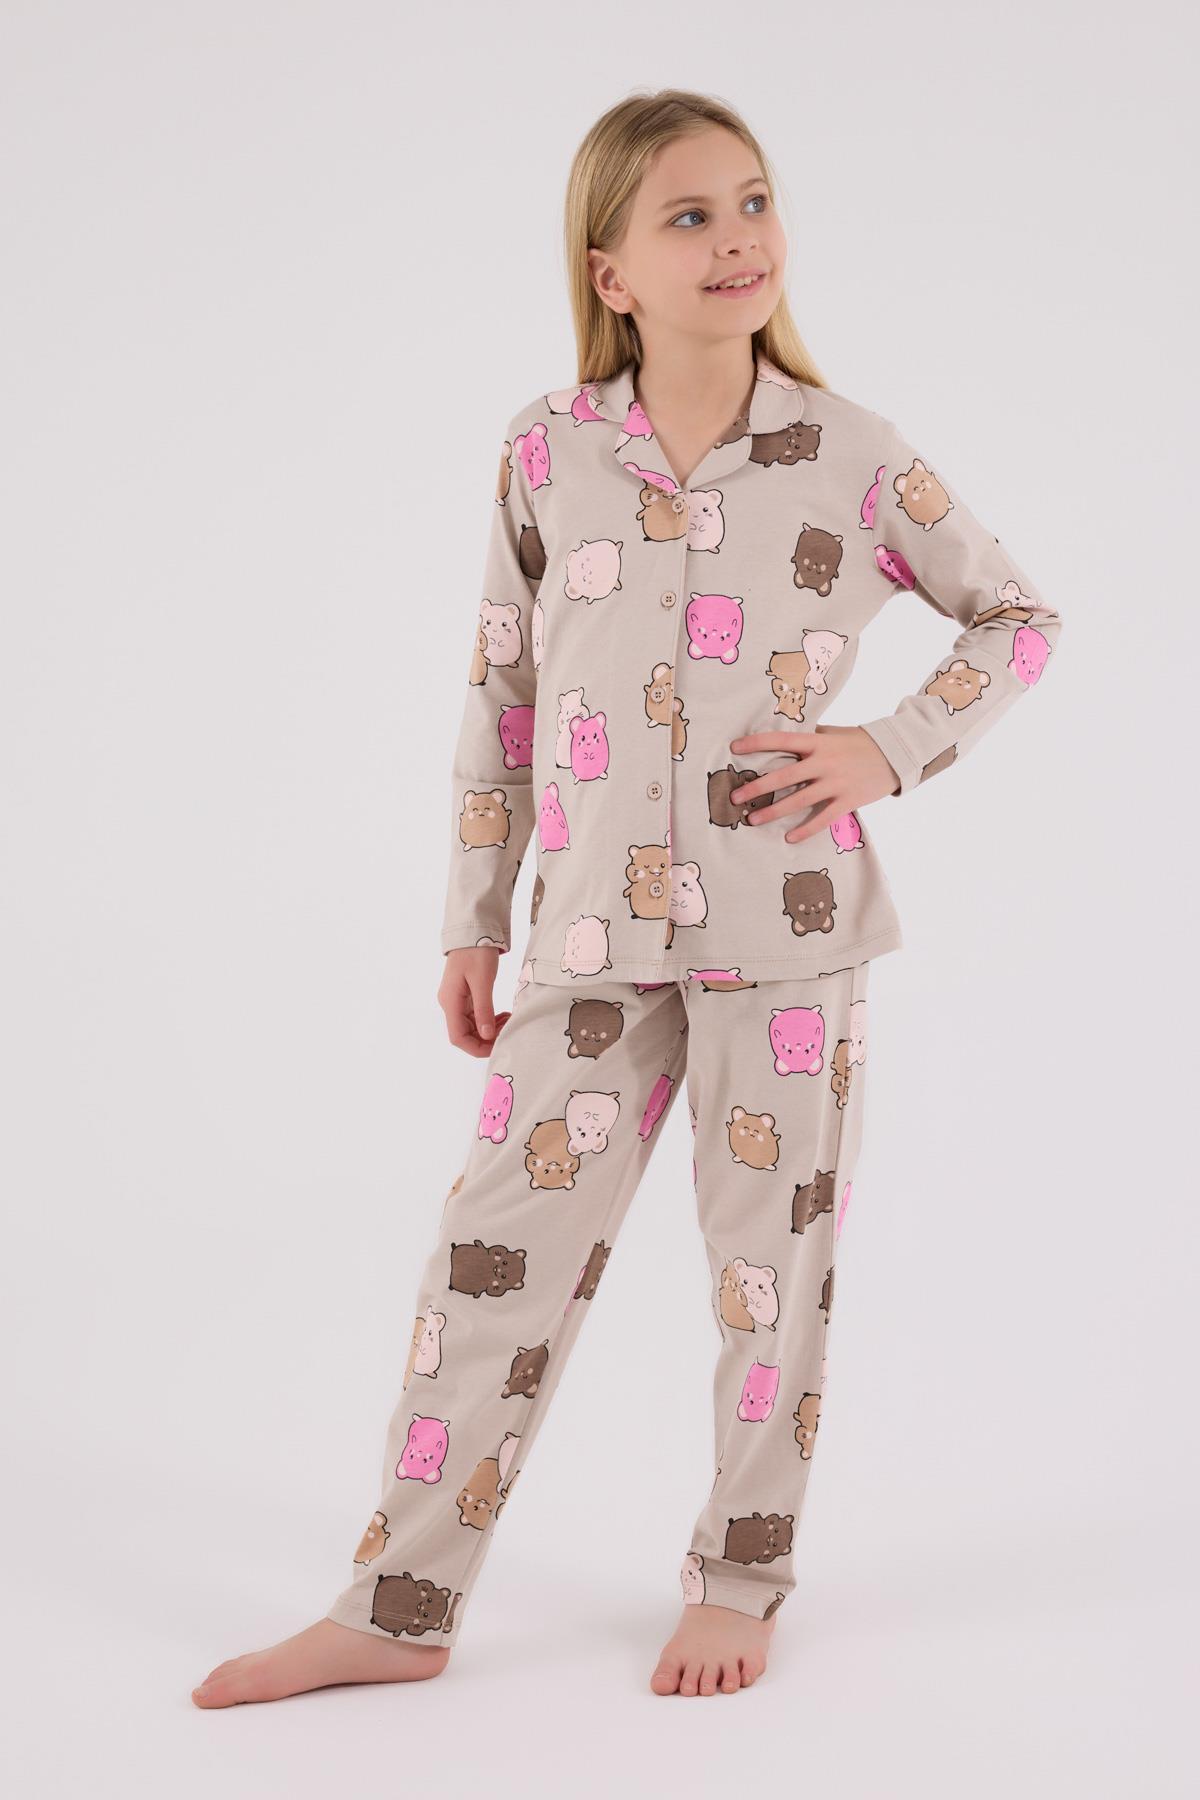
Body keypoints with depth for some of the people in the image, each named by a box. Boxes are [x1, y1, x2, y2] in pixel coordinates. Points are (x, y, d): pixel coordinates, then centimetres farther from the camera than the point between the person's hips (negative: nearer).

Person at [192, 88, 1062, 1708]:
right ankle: (399, 1612, 13)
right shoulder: (546, 453, 1)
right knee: (496, 1253, 3)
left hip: (786, 929, -1)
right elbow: (501, 695, 8)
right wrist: (472, 921, 10)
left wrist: (889, 752, -6)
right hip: (596, 935, 1)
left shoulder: (853, 457, -3)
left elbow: (1020, 619, 9)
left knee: (770, 1263, 9)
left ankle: (740, 1584, 28)